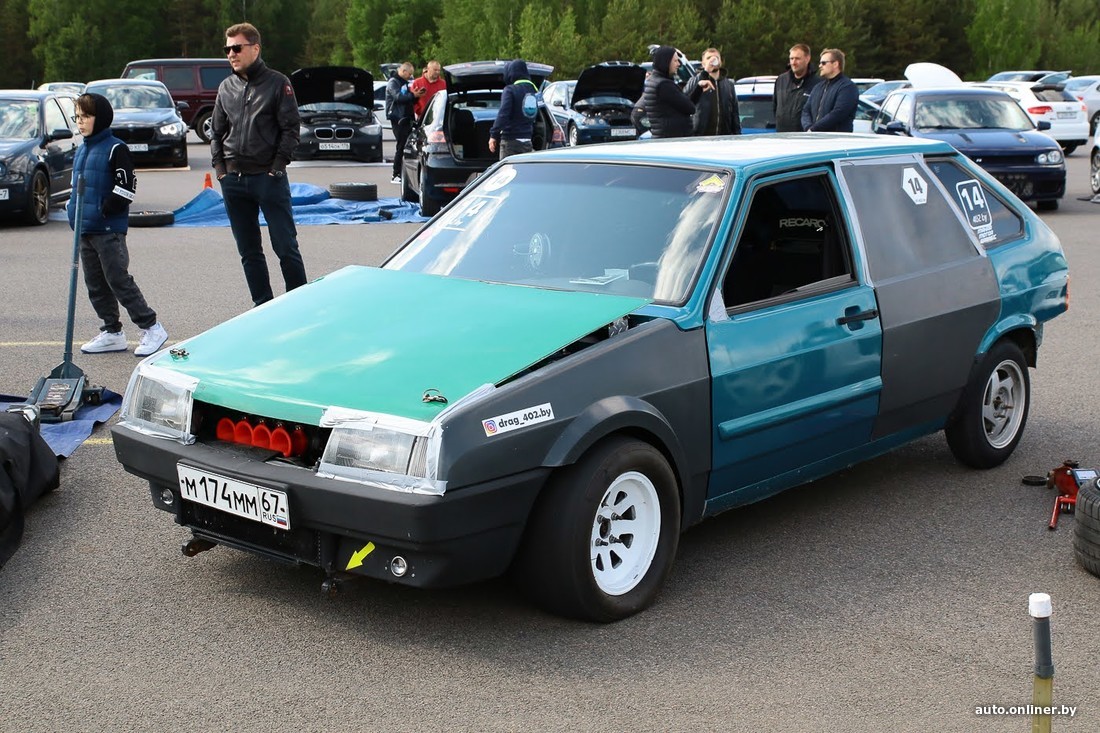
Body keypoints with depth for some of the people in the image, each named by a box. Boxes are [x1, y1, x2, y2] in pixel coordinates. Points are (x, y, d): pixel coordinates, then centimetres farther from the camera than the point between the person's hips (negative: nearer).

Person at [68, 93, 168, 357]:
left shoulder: (116, 149, -9)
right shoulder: (81, 151, 15)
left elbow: (126, 187, -15)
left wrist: (104, 211, -16)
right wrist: (73, 208, 11)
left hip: (109, 229, -9)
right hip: (84, 230, 9)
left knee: (119, 280, -8)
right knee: (95, 284, 10)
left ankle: (151, 328, -1)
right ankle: (112, 332, 19)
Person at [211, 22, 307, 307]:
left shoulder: (277, 83, -2)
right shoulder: (226, 87, 12)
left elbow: (290, 129, -5)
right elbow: (216, 131, 16)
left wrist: (277, 166, -11)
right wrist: (220, 167, 5)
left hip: (268, 177, -5)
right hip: (233, 181, 5)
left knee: (286, 247, -2)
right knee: (249, 251, 9)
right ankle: (263, 306, 17)